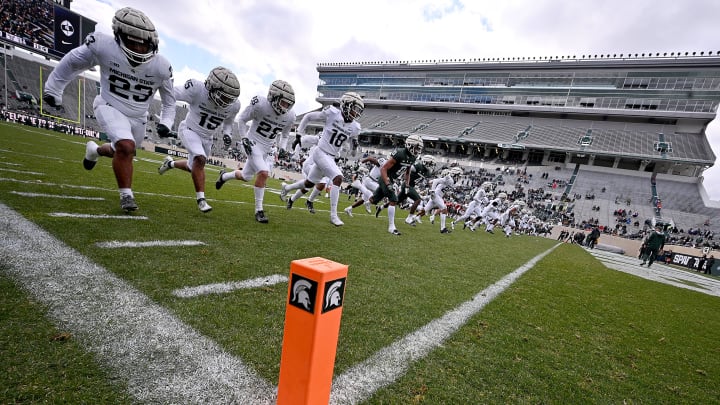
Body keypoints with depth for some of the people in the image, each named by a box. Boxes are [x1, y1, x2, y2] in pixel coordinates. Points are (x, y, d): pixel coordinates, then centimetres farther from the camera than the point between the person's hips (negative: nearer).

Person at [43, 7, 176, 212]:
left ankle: (94, 150, 56)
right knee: (126, 147, -27)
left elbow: (169, 101, 0)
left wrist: (165, 123, -15)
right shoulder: (103, 46, -20)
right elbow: (71, 63, -2)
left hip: (138, 117, 4)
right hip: (110, 107, -4)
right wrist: (52, 90, 6)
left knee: (122, 152, 21)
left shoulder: (161, 67, -16)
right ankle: (126, 195, -11)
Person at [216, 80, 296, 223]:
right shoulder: (260, 104, -22)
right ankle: (259, 210, -10)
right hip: (253, 143, -6)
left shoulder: (290, 116, -8)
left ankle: (224, 176, 50)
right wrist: (244, 139, -12)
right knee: (263, 172, -24)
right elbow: (242, 119, -6)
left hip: (267, 148, 6)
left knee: (245, 176, 17)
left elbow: (284, 135, 11)